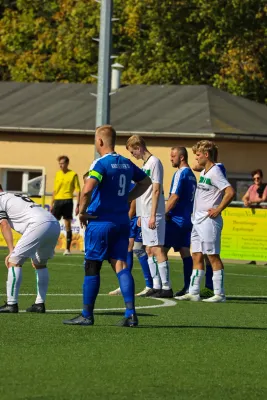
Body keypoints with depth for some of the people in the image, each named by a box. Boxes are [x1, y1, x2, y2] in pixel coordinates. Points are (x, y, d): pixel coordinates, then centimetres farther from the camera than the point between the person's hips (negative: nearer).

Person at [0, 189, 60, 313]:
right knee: (40, 264, 24)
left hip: (39, 224, -9)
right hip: (55, 224, 9)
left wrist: (11, 251, -5)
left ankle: (11, 304, -6)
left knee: (14, 261, -4)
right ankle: (40, 304, 24)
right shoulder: (15, 197, 35)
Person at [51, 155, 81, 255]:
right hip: (57, 201, 4)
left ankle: (68, 249, 3)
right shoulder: (57, 174, 12)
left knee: (67, 225, -1)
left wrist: (77, 205, -8)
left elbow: (77, 190, -3)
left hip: (67, 201, -4)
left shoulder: (73, 175, -3)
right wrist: (52, 204, 16)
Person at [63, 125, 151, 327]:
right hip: (122, 222, 6)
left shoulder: (101, 164, -14)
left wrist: (82, 211, -13)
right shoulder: (127, 164, 9)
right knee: (120, 264, 3)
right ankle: (130, 313, -9)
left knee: (92, 267, 3)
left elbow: (87, 189, -28)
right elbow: (146, 182, 25)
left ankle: (87, 315, 9)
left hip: (100, 221, -6)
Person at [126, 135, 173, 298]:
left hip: (154, 215, -10)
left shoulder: (154, 162, -11)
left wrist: (153, 215, -20)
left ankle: (167, 287, -10)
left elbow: (156, 190, -16)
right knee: (149, 250, 10)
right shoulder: (145, 164, 17)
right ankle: (156, 286, 14)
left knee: (158, 249, -10)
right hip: (145, 214, 10)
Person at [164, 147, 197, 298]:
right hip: (188, 220, 9)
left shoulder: (180, 174, -11)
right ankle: (188, 287, 3)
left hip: (176, 219, -9)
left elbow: (175, 196, -18)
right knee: (185, 253, 7)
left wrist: (164, 214, -11)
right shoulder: (192, 175, 16)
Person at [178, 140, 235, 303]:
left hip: (209, 221, -10)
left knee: (213, 256, -6)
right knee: (197, 256, 9)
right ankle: (194, 292, 11)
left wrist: (218, 210, -19)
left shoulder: (215, 172, -14)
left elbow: (230, 192, -24)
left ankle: (219, 294, -3)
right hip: (198, 221, 10)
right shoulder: (204, 172, 15)